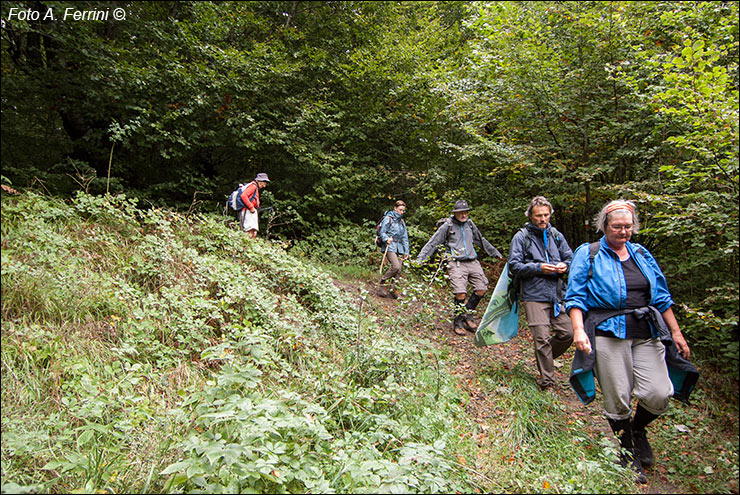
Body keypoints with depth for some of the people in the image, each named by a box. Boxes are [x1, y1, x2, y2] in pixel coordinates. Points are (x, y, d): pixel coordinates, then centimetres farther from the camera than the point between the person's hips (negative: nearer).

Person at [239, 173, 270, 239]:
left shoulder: (255, 188, 27)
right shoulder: (253, 186, -4)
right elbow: (243, 196, -18)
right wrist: (251, 207, -18)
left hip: (251, 212, 10)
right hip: (248, 212, -10)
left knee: (254, 234, 2)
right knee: (251, 232, -22)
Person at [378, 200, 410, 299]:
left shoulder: (402, 221, 21)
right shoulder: (388, 218, 1)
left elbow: (405, 237, 21)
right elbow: (382, 232, -4)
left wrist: (406, 251, 14)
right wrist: (387, 239, -24)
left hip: (399, 247, 7)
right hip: (390, 246, -6)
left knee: (399, 270, -2)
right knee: (396, 266, -22)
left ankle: (392, 289, 7)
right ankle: (382, 282, -3)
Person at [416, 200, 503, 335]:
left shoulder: (470, 224, 15)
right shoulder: (447, 225, -1)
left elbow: (481, 241, 29)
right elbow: (433, 243, 0)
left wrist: (495, 253, 37)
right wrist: (420, 258, -4)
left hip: (473, 262, 6)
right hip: (456, 263, -6)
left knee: (481, 289, -1)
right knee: (461, 294, -17)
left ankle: (467, 314, 21)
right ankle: (458, 322, 5)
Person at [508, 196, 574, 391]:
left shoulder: (556, 235, 12)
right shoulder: (522, 237, -1)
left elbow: (570, 258, 17)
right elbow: (514, 266, -6)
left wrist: (564, 266, -6)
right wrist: (539, 267, -17)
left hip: (557, 294, 5)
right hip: (534, 296, -5)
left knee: (567, 333, 4)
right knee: (542, 338, -5)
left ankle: (544, 358, 31)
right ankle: (546, 380, 7)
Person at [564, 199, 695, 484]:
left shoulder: (641, 255, 15)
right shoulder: (588, 255, 1)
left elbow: (661, 297, 19)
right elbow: (575, 297, -5)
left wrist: (676, 333, 16)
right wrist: (578, 330, -19)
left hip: (647, 333, 4)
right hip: (608, 334, -4)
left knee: (659, 394, -5)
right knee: (617, 400, 0)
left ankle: (638, 428, 28)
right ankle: (628, 452, 24)